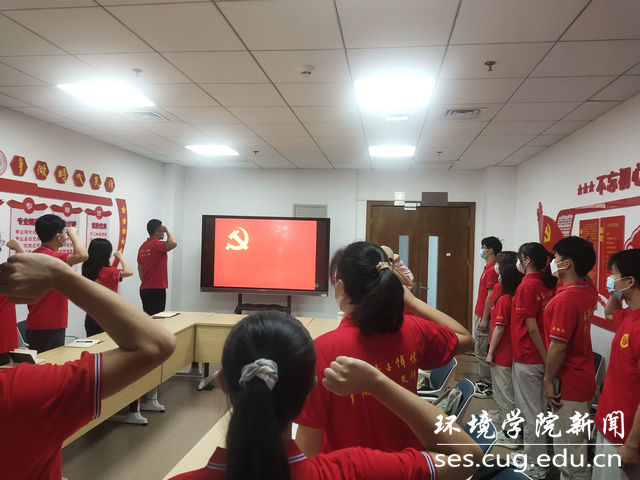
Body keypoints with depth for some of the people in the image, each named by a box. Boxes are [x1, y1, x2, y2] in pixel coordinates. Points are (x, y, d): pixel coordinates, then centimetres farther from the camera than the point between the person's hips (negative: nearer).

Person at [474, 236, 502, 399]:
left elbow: (490, 296, -21)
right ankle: (482, 381, 28)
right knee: (479, 350, 17)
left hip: (484, 317, -10)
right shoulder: (488, 268, 13)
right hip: (479, 314, 10)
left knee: (482, 352, -3)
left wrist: (484, 319, -20)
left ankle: (489, 385, 7)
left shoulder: (492, 270, -18)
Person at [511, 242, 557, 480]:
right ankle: (541, 458, 35)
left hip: (528, 358, -8)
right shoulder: (547, 284, 4)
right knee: (539, 409, 20)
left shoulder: (527, 286, -18)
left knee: (531, 413, 4)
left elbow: (532, 328, -19)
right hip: (542, 356, 8)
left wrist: (545, 358, -12)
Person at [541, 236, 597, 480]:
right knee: (578, 440, 23)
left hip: (567, 382, -9)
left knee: (568, 446, 6)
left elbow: (558, 346, -25)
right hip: (583, 377, 9)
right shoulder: (589, 290, 0)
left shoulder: (564, 299, -27)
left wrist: (548, 380, -15)